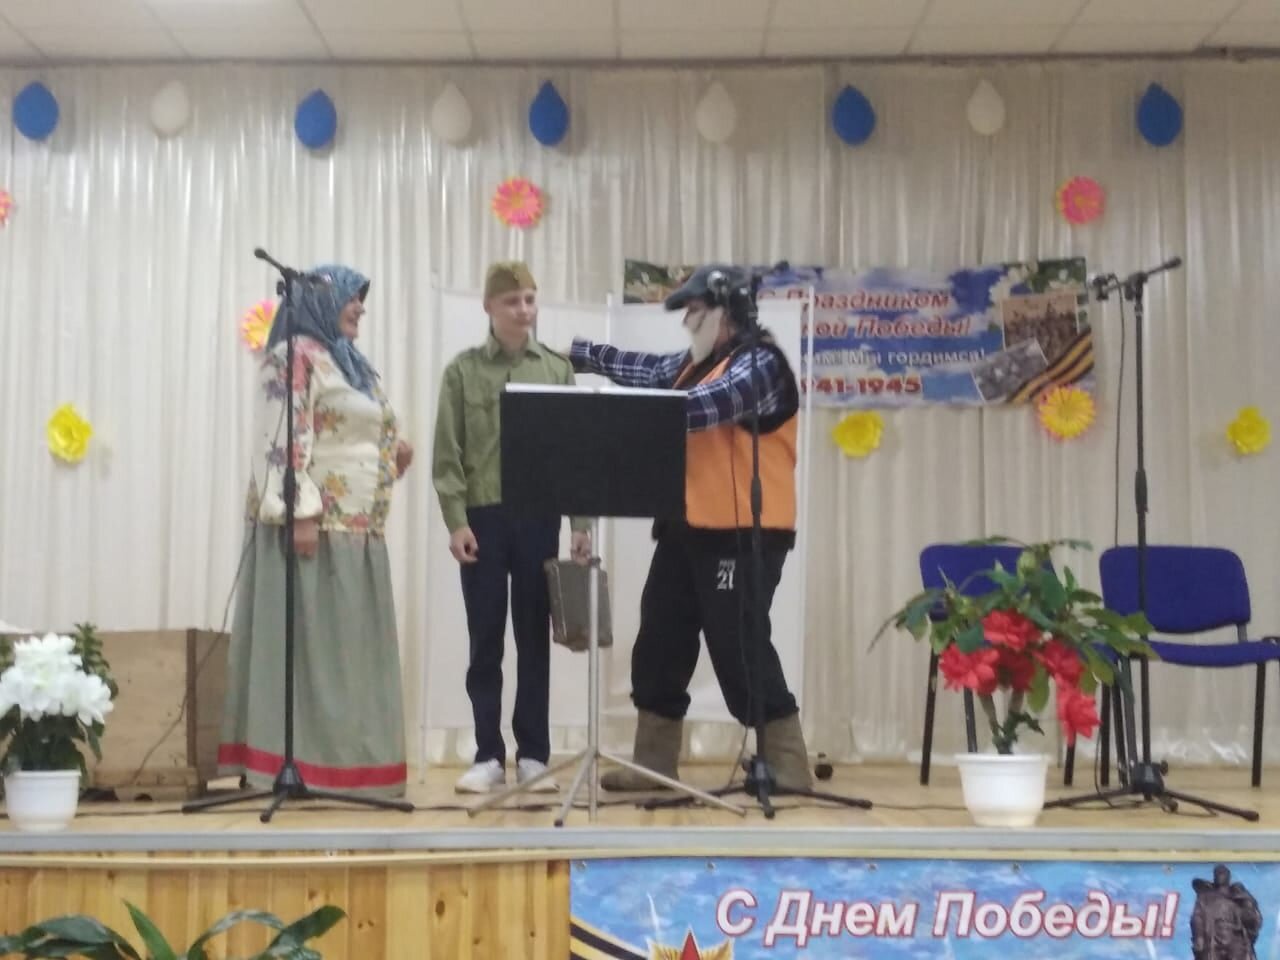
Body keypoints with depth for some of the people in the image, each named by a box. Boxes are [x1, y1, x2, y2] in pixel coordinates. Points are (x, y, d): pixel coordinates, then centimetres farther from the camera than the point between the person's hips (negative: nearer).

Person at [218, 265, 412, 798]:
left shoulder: (350, 362, 22)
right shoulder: (297, 356, -6)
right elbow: (285, 441, -16)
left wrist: (394, 455, 10)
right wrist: (302, 512, -23)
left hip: (357, 526, 9)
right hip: (316, 520, -9)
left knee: (349, 643, 8)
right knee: (308, 637, -8)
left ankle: (341, 758, 12)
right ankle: (298, 759, -6)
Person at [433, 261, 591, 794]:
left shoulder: (558, 370, 7)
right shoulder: (463, 371, 3)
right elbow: (447, 454, 0)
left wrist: (581, 522, 0)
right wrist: (456, 520, -9)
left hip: (539, 517, 1)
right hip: (483, 517, -1)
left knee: (534, 638, 5)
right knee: (486, 640, 4)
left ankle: (533, 755, 13)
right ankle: (489, 756, 12)